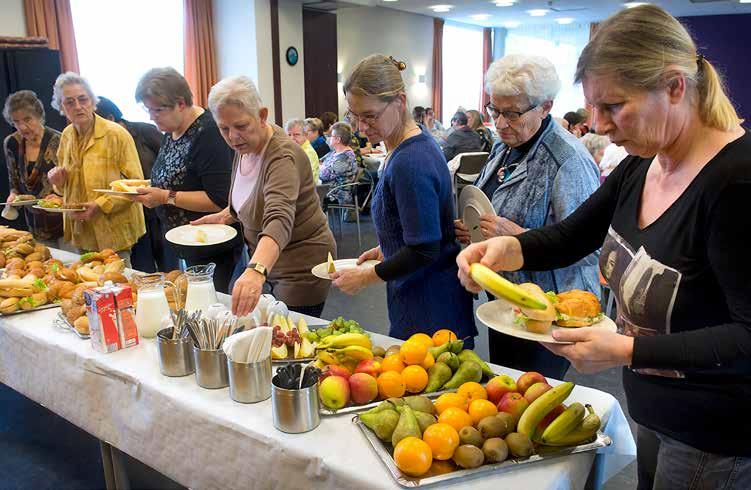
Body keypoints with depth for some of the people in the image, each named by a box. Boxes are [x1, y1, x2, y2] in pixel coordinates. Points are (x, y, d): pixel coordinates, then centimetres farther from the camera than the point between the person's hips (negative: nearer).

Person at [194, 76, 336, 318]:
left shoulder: (282, 157, -26)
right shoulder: (246, 145, 0)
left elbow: (280, 221, -44)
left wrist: (256, 270, -59)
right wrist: (225, 216, 2)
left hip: (301, 269, -9)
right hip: (267, 262, 9)